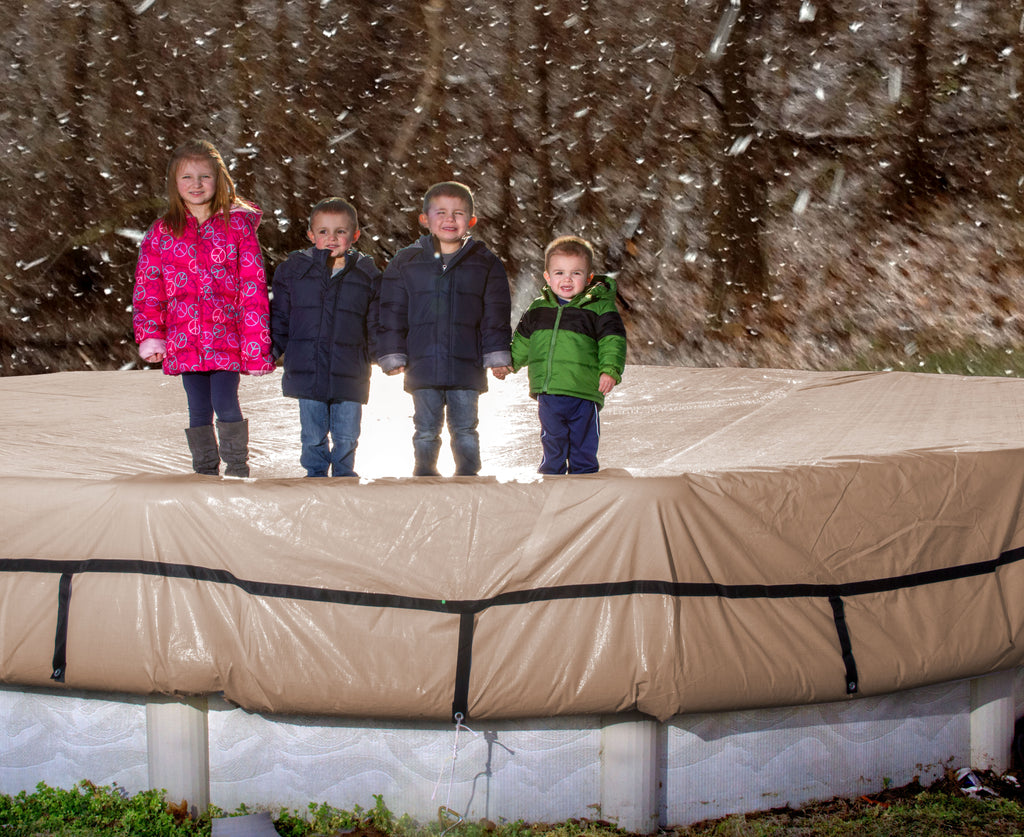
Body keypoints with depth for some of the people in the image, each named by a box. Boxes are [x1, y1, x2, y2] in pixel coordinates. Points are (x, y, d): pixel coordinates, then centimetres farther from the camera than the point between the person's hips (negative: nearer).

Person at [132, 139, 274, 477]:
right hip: (184, 340, 3)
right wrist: (150, 336, -2)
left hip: (226, 335, -3)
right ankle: (205, 473, 20)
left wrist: (256, 343, -7)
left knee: (225, 403, -11)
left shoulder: (237, 226, 1)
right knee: (198, 409, 8)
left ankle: (237, 470, 6)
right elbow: (147, 290, 8)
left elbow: (253, 287, -2)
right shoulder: (161, 233, 7)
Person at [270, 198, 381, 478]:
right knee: (313, 436, 7)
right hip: (307, 371, 0)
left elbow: (375, 324, 9)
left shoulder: (367, 275, 4)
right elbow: (279, 317, 9)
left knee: (346, 437, 7)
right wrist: (270, 349, 1)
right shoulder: (293, 270, 4)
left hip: (350, 375, 0)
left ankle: (344, 475, 28)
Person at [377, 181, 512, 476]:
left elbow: (496, 315, 5)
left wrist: (497, 355, -2)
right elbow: (392, 312, 7)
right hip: (423, 366, 1)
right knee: (426, 430, 8)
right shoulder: (405, 262, 6)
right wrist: (393, 355, 1)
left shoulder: (486, 264, 5)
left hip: (466, 365, -1)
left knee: (465, 429, 6)